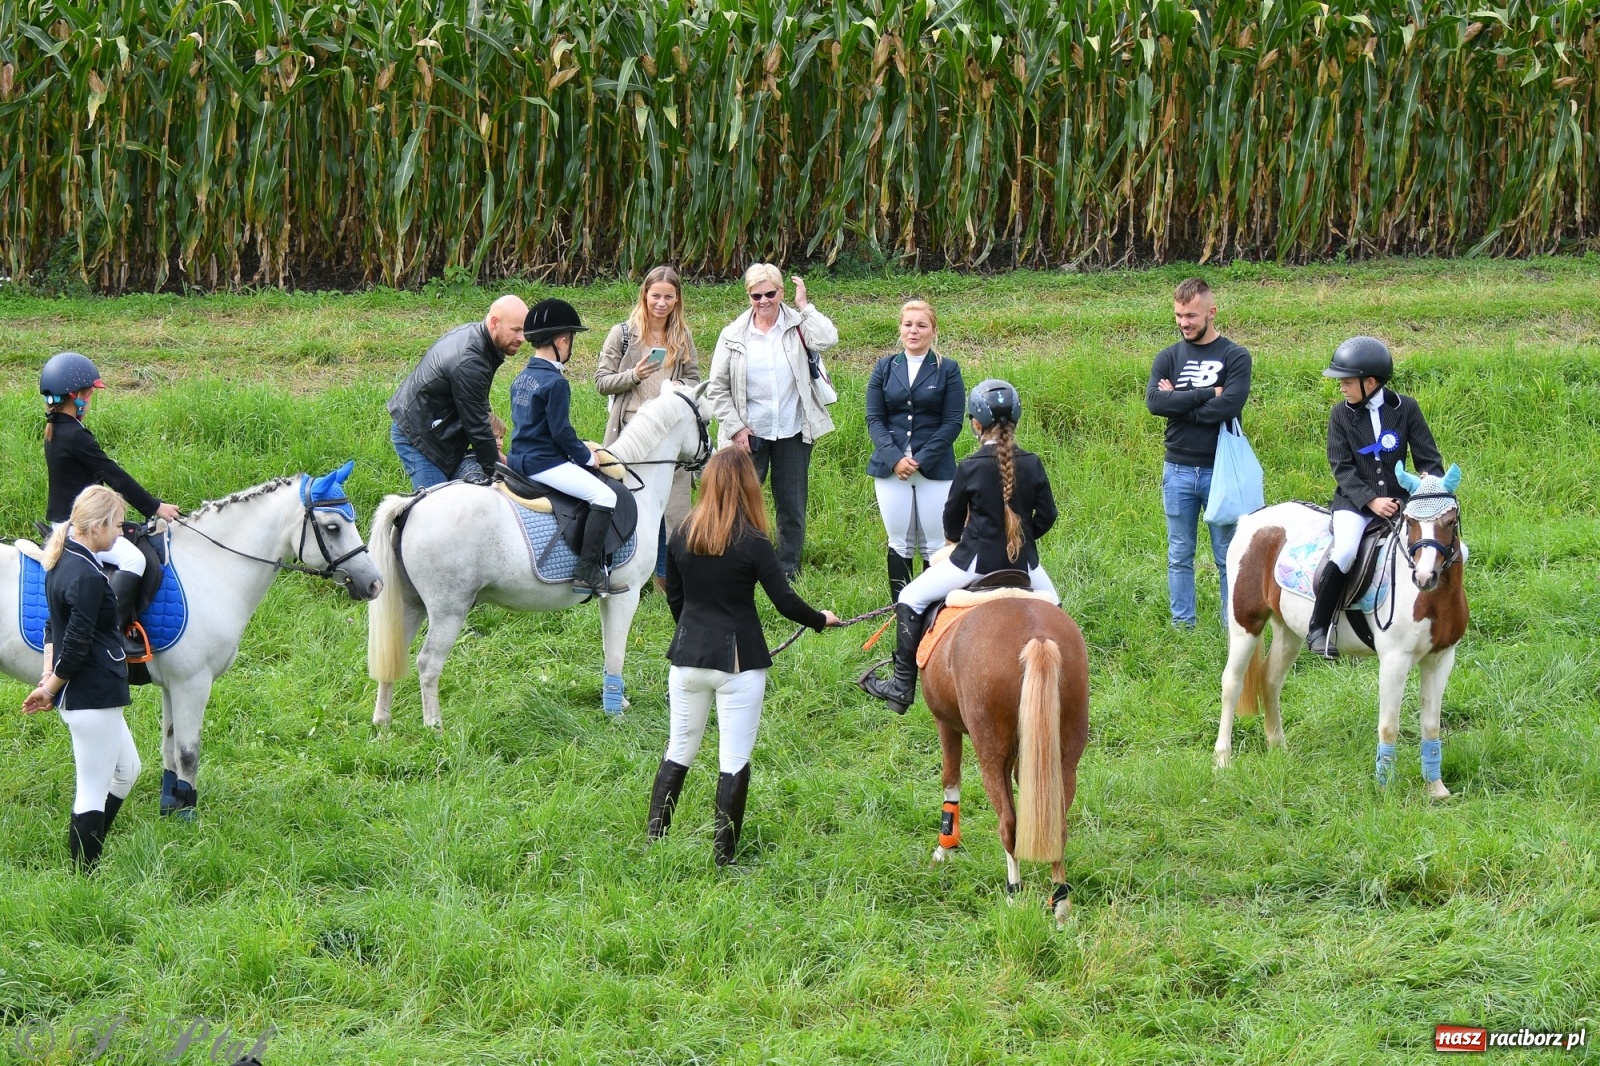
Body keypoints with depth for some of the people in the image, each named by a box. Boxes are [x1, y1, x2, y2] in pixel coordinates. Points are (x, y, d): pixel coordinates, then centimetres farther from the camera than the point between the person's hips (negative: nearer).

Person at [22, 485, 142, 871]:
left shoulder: (62, 562, 9)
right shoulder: (88, 577, -23)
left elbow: (56, 629, 14)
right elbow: (76, 647, -22)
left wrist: (49, 677, 5)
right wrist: (51, 689, -9)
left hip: (81, 695, 11)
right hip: (94, 697, -11)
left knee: (126, 771, 24)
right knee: (93, 792, -2)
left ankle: (86, 859, 29)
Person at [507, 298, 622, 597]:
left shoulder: (522, 379, 13)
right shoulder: (555, 382, -16)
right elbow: (560, 430, -19)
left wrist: (580, 450, 20)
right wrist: (587, 457, -3)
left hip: (521, 459, 10)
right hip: (544, 464, -10)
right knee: (604, 496, -16)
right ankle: (588, 572, -23)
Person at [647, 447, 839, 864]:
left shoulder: (682, 536, 0)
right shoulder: (752, 543, -13)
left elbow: (674, 597, 10)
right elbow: (785, 601, -10)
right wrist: (821, 620, 10)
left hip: (688, 658, 4)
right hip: (738, 660, -4)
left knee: (678, 751, 15)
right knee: (735, 760, 3)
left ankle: (654, 840, 13)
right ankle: (724, 854, 4)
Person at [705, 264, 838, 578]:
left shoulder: (798, 325, -1)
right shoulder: (734, 335, 2)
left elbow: (827, 340, -22)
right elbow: (717, 388, 4)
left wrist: (805, 306, -14)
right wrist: (735, 428, -4)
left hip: (793, 433, 0)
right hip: (749, 434, 0)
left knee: (792, 506, 8)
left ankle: (788, 570, 19)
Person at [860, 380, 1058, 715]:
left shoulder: (970, 468, -10)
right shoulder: (1033, 465, -3)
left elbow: (952, 517, 3)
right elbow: (1047, 516, 4)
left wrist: (956, 538, 26)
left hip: (977, 561, -4)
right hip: (1023, 562, 4)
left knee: (911, 599, 9)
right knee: (1051, 604, 34)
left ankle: (902, 687, 6)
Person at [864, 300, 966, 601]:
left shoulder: (947, 370, 2)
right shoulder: (885, 368, 8)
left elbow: (952, 423, -3)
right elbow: (874, 418, 3)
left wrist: (920, 460, -12)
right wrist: (894, 458, -12)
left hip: (935, 470, -2)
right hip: (890, 469, 2)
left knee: (933, 546, 0)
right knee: (899, 544, 6)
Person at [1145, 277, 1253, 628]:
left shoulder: (1235, 357, -1)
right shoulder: (1168, 357, 7)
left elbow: (1229, 405, -16)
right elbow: (1154, 400, -10)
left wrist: (1178, 403, -9)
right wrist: (1206, 394, -14)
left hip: (1221, 468, -3)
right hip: (1178, 470, 3)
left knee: (1228, 556, 2)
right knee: (1180, 556, 7)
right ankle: (1182, 626, 12)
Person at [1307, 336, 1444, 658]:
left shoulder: (1405, 409, 2)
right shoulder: (1341, 414, 1)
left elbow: (1428, 458, 3)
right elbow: (1342, 468, -3)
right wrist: (1370, 501, -17)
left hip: (1399, 498, 2)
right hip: (1354, 500, -2)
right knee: (1345, 551, -32)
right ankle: (1318, 628, -19)